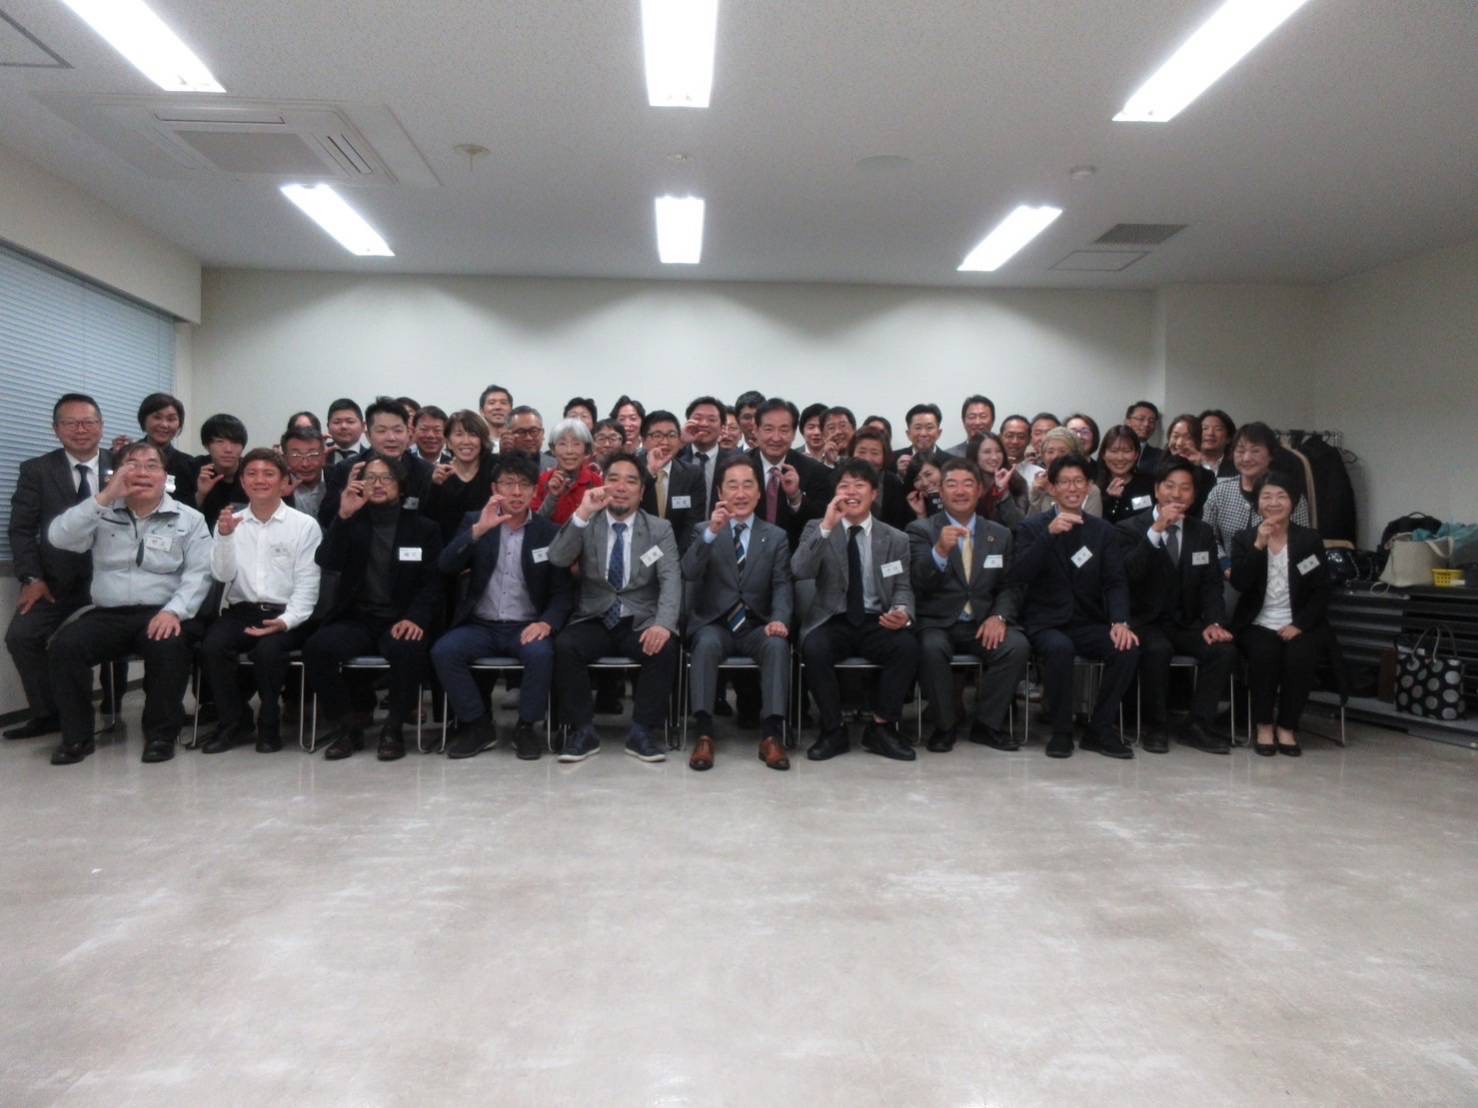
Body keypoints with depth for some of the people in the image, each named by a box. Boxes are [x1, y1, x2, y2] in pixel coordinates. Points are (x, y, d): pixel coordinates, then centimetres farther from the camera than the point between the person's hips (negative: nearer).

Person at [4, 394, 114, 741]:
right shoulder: (36, 470, 5)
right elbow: (21, 529, 1)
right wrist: (31, 578, -9)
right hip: (55, 581, 1)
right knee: (21, 634, -17)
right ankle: (51, 713, -2)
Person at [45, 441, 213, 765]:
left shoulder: (189, 519, 6)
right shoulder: (103, 513, 13)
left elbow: (198, 574, -2)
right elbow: (59, 538, -4)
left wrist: (174, 610, -19)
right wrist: (105, 496, -11)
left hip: (159, 614, -2)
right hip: (106, 614, 3)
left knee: (169, 647, -33)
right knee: (64, 646, -24)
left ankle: (161, 733, -13)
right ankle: (77, 735, -7)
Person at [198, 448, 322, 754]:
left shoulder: (305, 525, 3)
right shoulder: (229, 521, 13)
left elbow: (307, 583, -2)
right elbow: (222, 575, 3)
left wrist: (287, 621, -18)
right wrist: (225, 535, -12)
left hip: (284, 615, -3)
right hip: (240, 610, 3)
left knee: (267, 650, -33)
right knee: (211, 646, -26)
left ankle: (269, 724, -6)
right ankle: (234, 721, -2)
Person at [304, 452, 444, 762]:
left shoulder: (424, 527, 7)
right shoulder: (352, 522, 13)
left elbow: (433, 583, 0)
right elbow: (327, 563, -5)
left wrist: (416, 618, -19)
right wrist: (342, 516, -17)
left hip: (400, 621, -2)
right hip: (356, 618, 2)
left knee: (408, 650, -36)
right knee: (317, 647, -28)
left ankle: (393, 729, -14)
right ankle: (346, 727, -9)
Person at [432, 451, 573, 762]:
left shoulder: (550, 532, 3)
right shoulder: (474, 521, 7)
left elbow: (563, 591, 0)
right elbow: (445, 567, -7)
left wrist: (547, 623, -20)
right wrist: (478, 530, -22)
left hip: (526, 627, -2)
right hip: (480, 626, 2)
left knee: (541, 653, -32)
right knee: (443, 651, -25)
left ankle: (526, 726, -9)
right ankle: (477, 725, -7)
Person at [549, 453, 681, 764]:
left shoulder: (660, 529, 5)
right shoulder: (586, 525, 7)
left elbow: (671, 580, -7)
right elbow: (557, 559, -10)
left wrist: (663, 623, -26)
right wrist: (582, 513, -22)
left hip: (641, 622, 0)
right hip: (594, 621, 1)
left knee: (665, 649, -30)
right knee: (564, 646, -29)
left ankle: (642, 732, -13)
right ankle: (583, 730, -12)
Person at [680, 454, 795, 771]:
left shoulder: (776, 536, 13)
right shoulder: (705, 531, 10)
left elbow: (782, 586, 1)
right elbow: (689, 573, -9)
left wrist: (779, 619, -20)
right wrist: (711, 532, -24)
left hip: (757, 626, 1)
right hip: (713, 624, -1)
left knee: (777, 644, -31)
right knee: (706, 644, -34)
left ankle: (772, 734, -30)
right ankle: (704, 733, -33)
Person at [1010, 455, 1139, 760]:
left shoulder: (1103, 531, 11)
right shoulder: (1033, 526, 2)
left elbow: (1115, 583, 2)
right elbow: (1019, 576, -13)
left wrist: (1120, 622, -17)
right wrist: (1049, 534, -25)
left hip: (1088, 624, 3)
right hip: (1045, 624, -3)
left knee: (1128, 648, -25)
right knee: (1060, 648, -35)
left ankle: (1099, 730, -7)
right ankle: (1061, 732, -15)